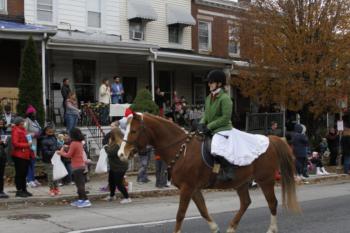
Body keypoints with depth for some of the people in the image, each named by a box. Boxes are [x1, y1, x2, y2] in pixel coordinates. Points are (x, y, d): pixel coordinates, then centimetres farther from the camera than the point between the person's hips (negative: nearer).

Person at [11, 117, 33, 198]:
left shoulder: (23, 130, 18)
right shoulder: (16, 131, -10)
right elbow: (15, 143, -19)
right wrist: (27, 145, -18)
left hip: (26, 155, 9)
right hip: (19, 155, -9)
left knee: (24, 173, 13)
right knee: (19, 173, -3)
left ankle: (24, 190, 20)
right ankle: (19, 191, 3)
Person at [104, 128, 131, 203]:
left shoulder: (118, 144, -26)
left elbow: (110, 153, -27)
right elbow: (112, 152, 15)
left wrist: (107, 147, -10)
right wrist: (109, 145, 1)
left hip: (119, 168, -11)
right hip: (114, 167, 11)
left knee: (119, 183, -4)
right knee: (111, 181, 23)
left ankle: (127, 198, 8)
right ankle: (112, 195, 42)